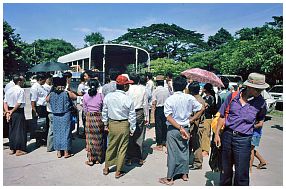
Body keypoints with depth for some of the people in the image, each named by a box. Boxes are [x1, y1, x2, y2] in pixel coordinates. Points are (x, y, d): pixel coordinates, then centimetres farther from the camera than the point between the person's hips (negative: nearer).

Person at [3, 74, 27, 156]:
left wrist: (7, 111, -2)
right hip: (18, 112, -7)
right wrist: (12, 111, -9)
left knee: (12, 130, 15)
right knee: (19, 130, 3)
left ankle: (12, 149, 24)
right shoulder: (21, 90, -13)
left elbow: (5, 102, 4)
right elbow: (19, 103, -19)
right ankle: (18, 150, 9)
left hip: (10, 112, 7)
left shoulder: (8, 90, 8)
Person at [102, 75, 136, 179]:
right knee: (122, 148, 10)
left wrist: (106, 123, 19)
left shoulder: (108, 96, -5)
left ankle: (106, 168, 33)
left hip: (112, 124, 4)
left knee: (111, 146, 20)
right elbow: (132, 116, -11)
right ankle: (118, 172, 22)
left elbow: (104, 111, 5)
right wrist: (132, 129, 1)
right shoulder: (128, 99, -17)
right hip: (124, 125, -4)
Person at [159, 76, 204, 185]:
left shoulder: (169, 100, -13)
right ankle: (184, 174, 30)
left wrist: (180, 128, -17)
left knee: (172, 153, 4)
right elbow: (201, 109, -2)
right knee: (184, 151, 17)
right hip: (186, 127, 3)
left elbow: (169, 117, -19)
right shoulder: (189, 98, -5)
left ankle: (169, 178, 14)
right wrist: (190, 120, 1)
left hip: (173, 129, -3)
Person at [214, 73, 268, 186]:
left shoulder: (261, 103, -4)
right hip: (227, 135, 2)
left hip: (243, 139, -2)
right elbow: (222, 116, 5)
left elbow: (260, 120, 17)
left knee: (241, 174, 2)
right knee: (225, 170, 17)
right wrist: (217, 134, 2)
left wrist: (251, 126, 2)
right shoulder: (233, 96, -3)